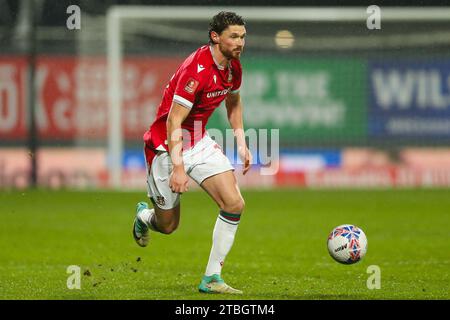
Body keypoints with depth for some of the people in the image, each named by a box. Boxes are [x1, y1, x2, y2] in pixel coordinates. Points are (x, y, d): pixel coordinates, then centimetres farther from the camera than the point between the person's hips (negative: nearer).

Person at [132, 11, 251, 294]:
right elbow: (173, 122, -26)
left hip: (201, 143, 7)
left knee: (234, 204, -11)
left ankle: (212, 278, -3)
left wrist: (241, 143, 13)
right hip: (167, 147, -7)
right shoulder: (197, 70, -27)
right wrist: (178, 167, -31)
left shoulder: (233, 67, -1)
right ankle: (145, 215, 43)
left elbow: (233, 103, 21)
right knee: (168, 226, 4)